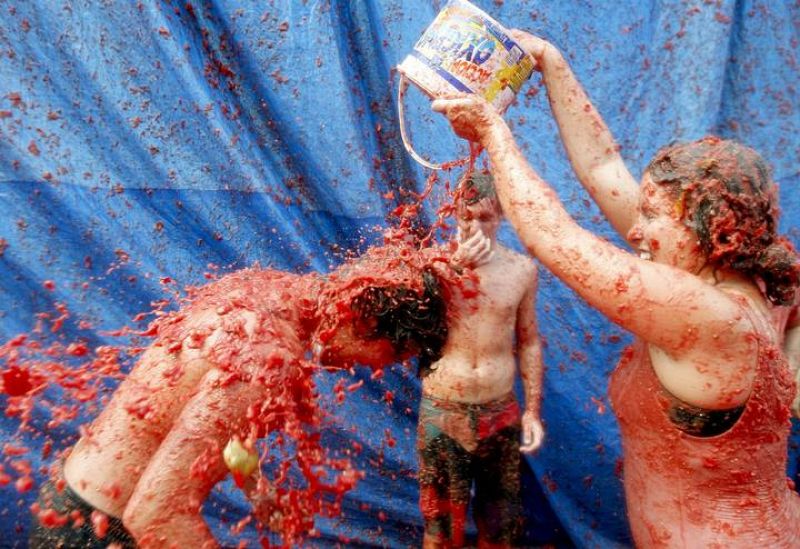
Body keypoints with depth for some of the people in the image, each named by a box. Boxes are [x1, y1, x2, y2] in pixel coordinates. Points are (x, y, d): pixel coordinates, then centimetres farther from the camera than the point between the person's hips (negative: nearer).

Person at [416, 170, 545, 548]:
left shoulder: (522, 269, 0)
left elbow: (528, 342, 7)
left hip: (501, 412, 2)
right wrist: (454, 267, -24)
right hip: (442, 411, -2)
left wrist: (533, 410, 4)